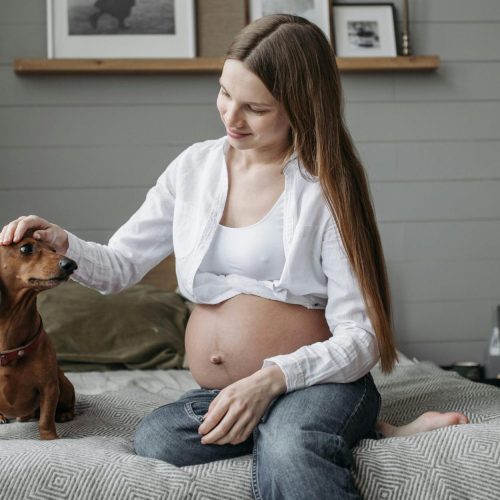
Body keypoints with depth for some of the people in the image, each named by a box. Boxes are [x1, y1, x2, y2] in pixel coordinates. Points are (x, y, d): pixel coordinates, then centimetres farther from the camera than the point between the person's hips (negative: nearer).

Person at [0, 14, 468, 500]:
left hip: (317, 382, -7)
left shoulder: (326, 190, -6)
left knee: (286, 451, -40)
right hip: (219, 394, 8)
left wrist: (272, 378, -25)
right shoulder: (195, 166, 8)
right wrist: (61, 243, -8)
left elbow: (360, 337, -10)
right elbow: (119, 265, 12)